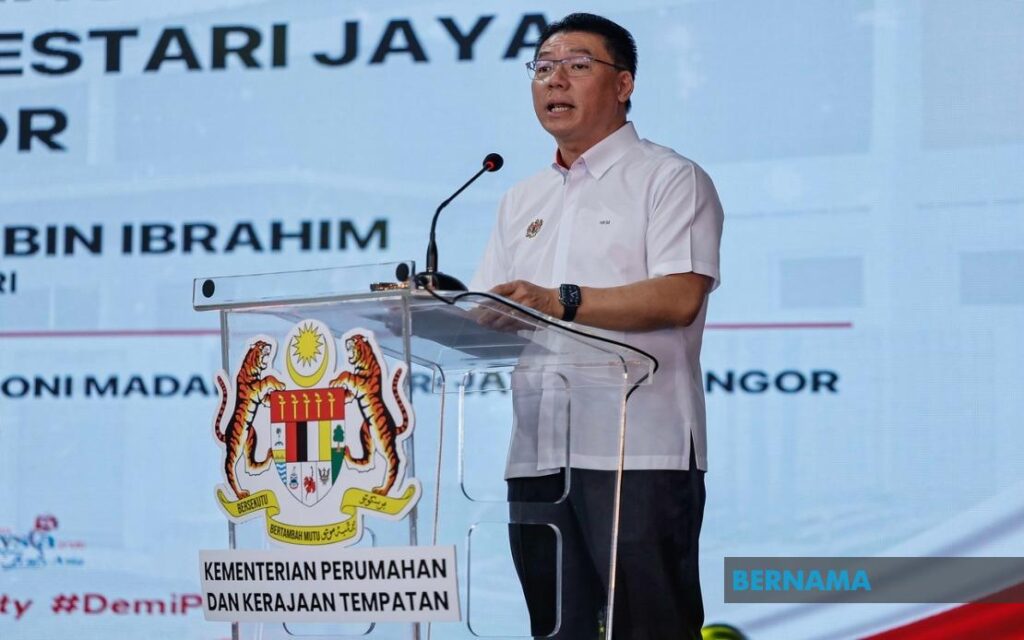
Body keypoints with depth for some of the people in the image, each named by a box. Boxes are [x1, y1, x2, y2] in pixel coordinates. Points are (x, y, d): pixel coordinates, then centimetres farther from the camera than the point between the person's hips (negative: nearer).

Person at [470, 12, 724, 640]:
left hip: (639, 454, -7)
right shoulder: (523, 202, 22)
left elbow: (678, 297, -14)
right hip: (539, 459, 7)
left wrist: (561, 302, -23)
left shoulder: (670, 179, 1)